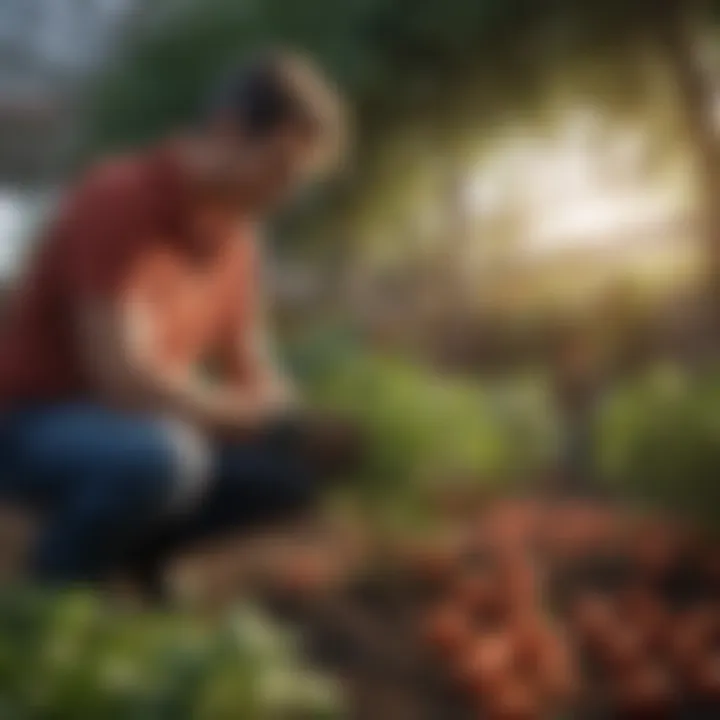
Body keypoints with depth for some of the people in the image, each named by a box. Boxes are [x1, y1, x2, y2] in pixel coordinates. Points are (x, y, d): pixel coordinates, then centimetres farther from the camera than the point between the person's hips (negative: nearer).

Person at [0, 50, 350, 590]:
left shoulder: (233, 223, 2)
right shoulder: (120, 200, -23)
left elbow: (247, 367, 10)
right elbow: (121, 373, -30)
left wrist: (300, 416, -11)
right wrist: (256, 419, -23)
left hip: (141, 423, 8)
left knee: (299, 467, -5)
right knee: (162, 457, -37)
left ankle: (123, 548, 8)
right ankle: (52, 588, -9)